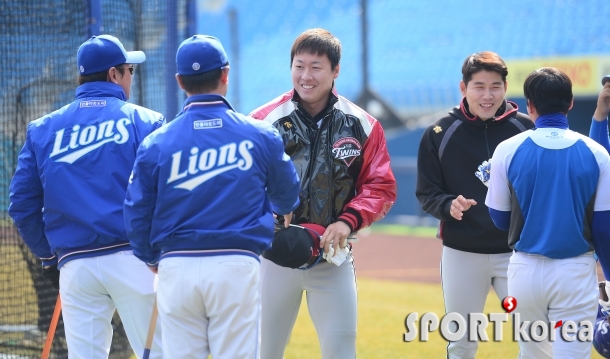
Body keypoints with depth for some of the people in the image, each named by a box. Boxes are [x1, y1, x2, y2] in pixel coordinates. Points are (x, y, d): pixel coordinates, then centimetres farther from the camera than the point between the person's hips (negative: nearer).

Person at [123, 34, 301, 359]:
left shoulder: (156, 144, -1)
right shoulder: (260, 136, 1)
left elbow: (137, 213, 3)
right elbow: (287, 198, 16)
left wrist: (152, 259, 23)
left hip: (177, 269, 1)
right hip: (237, 267, -1)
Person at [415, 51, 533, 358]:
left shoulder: (525, 129, -1)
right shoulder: (439, 134, -1)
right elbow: (427, 194, 2)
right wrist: (449, 206, -19)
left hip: (515, 252, -1)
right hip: (461, 254, 1)